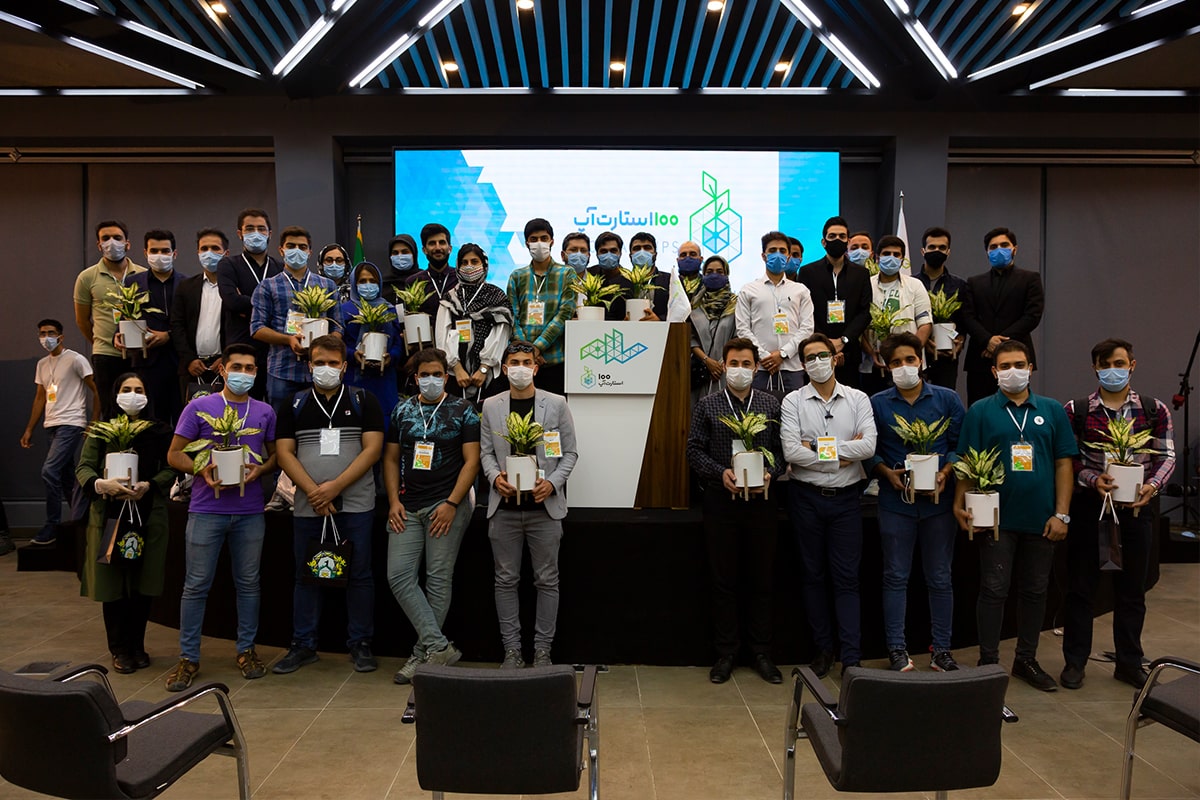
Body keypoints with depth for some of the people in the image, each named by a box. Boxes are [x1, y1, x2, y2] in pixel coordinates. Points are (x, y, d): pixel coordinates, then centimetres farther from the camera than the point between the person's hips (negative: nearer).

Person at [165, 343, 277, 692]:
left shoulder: (265, 412, 8)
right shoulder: (199, 407, 1)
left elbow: (276, 454, 14)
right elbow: (175, 454, 3)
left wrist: (259, 469, -7)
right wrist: (202, 469, -15)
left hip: (250, 511, 2)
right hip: (206, 509, -2)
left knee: (248, 582, 10)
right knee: (196, 584, 3)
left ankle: (246, 649, 24)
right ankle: (188, 658, 14)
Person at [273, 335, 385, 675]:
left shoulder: (363, 401, 3)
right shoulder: (295, 404, 9)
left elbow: (372, 449, -5)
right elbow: (284, 453, 3)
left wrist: (334, 487, -13)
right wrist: (313, 491, -11)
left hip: (356, 504, -2)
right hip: (308, 506, 2)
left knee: (359, 573, 3)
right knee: (306, 575, 9)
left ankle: (360, 644, 14)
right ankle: (303, 645, 20)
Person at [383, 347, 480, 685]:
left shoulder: (462, 411, 0)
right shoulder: (402, 411, 11)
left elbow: (471, 461, -4)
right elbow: (391, 458, 13)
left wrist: (451, 504, -13)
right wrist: (394, 501, 0)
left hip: (446, 504, -4)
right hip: (407, 507, 4)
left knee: (438, 580, 0)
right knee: (399, 576, -6)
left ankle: (423, 653, 10)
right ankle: (440, 647, -3)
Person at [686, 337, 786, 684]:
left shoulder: (772, 405, 7)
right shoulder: (708, 405, 4)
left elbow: (783, 448, 5)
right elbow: (694, 450, 1)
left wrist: (770, 472, -13)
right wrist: (721, 473, -14)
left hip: (762, 500, 1)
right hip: (721, 500, -1)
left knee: (762, 580, 7)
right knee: (724, 580, 6)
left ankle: (761, 652, 19)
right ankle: (725, 652, 17)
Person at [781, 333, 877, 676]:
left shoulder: (858, 399, 2)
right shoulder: (793, 401, -1)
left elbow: (868, 446, -12)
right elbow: (791, 452, -14)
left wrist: (817, 447, -14)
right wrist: (840, 456, -12)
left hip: (846, 497, 0)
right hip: (807, 497, 0)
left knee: (847, 577, 2)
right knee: (813, 575, 10)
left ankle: (851, 657, 8)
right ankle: (823, 648, 23)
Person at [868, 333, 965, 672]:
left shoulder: (947, 399, 4)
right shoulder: (877, 403, 3)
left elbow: (959, 445, 3)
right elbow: (869, 450, 4)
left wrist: (945, 473, -12)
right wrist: (888, 473, -12)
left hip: (939, 500, 1)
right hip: (896, 501, 0)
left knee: (940, 578, 9)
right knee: (896, 577, 5)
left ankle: (942, 650, 19)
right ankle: (897, 650, 14)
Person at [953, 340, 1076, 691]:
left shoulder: (1052, 411, 7)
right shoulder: (980, 411, 0)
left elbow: (1064, 464, 5)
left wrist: (1061, 514, -2)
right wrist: (961, 504, -15)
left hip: (1041, 520, 3)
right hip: (997, 517, -3)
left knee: (1035, 591, 13)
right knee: (994, 591, 2)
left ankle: (1026, 660, 27)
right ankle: (988, 662, 13)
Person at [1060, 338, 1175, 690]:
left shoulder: (1155, 410, 4)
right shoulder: (1076, 410, -1)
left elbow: (1166, 455, 5)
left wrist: (1152, 484, -12)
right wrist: (1093, 480, -18)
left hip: (1135, 509, 2)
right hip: (1088, 506, -1)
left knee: (1132, 588, 12)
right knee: (1080, 586, 6)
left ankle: (1129, 662, 27)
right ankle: (1075, 661, 18)